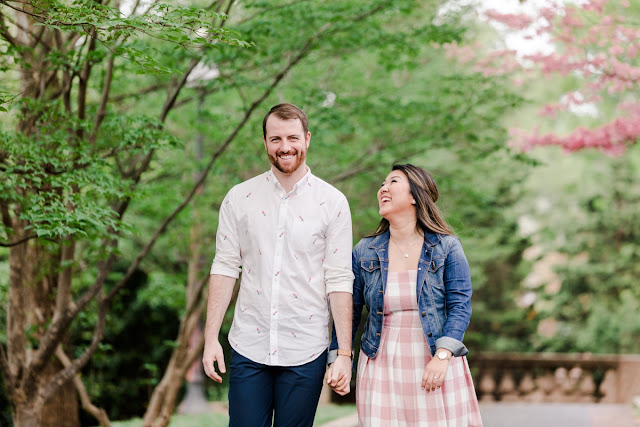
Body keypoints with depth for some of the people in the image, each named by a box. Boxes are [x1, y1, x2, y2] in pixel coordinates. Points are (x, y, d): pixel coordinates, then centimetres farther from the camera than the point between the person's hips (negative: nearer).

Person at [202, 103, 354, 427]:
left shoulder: (332, 202, 0)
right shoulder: (239, 198, 5)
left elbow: (340, 281, -3)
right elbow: (225, 268, 4)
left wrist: (344, 354, -7)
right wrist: (211, 338, -2)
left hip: (305, 351, -1)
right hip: (248, 347, 1)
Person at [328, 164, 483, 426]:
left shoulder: (447, 247, 0)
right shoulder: (364, 252, 7)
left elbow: (460, 305, -5)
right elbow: (349, 312, 11)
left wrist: (442, 356, -16)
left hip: (436, 366, -1)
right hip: (381, 368, 2)